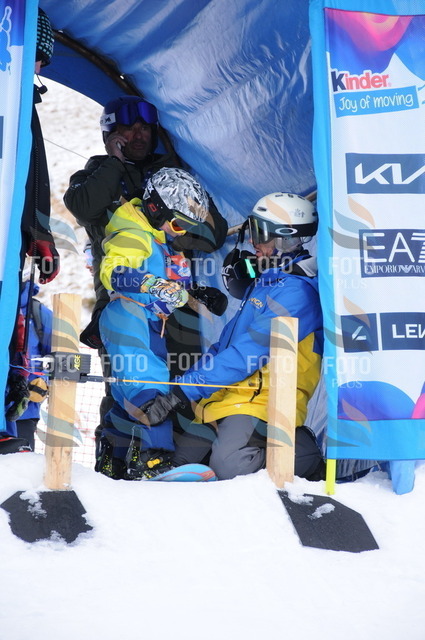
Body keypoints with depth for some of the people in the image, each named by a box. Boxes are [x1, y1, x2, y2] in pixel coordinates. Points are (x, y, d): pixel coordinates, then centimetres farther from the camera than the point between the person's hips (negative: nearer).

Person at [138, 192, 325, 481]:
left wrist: (180, 393, -23)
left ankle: (313, 459, -2)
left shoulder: (297, 291, -15)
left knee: (229, 466, -29)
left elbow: (245, 356, -22)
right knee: (183, 462, 6)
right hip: (225, 393, 9)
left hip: (263, 396, -9)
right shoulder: (264, 280, 17)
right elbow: (227, 343, 21)